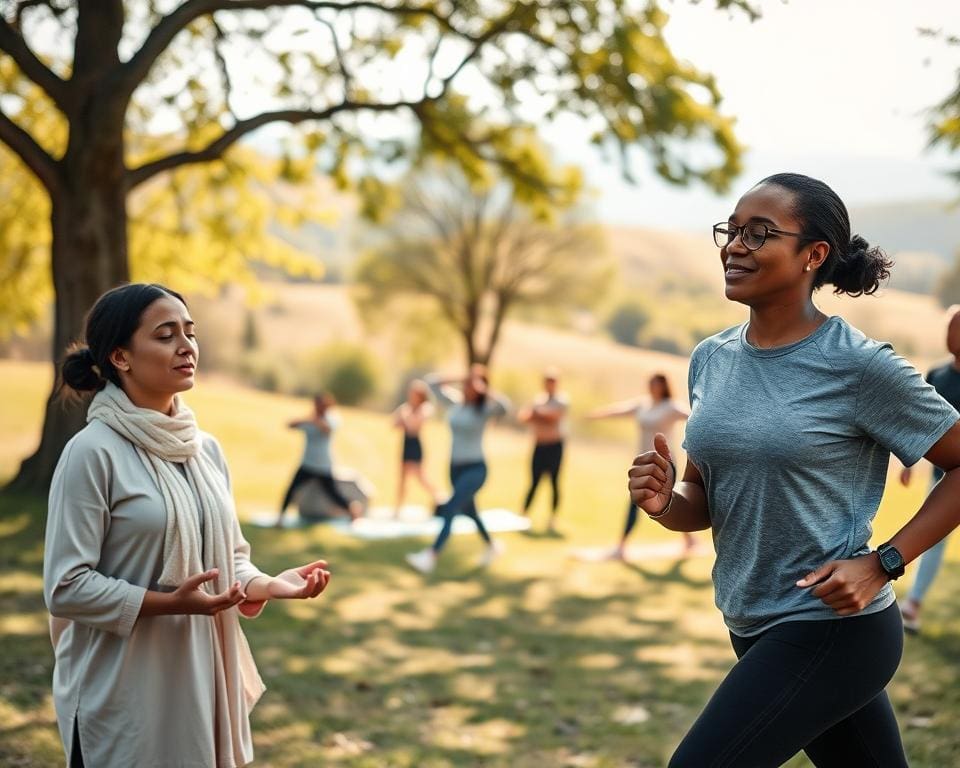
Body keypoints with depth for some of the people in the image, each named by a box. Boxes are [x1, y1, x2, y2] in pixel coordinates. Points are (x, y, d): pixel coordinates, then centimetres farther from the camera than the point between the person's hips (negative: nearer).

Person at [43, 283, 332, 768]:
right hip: (127, 699, -6)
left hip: (204, 682, 6)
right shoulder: (93, 453, -13)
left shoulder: (206, 449, 8)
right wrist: (170, 603, -22)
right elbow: (65, 588, -15)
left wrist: (267, 585, -5)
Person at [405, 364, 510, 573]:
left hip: (475, 469, -7)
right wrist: (459, 381, 1)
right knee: (469, 511, 19)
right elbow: (431, 381, 8)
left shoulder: (484, 409, -11)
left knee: (449, 510, -18)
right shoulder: (454, 403, 3)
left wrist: (484, 390, -23)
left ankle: (430, 556, -24)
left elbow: (504, 405, -33)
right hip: (455, 467, 7)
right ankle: (492, 546, 41)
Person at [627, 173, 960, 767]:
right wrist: (666, 502, -10)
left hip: (830, 629, -7)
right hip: (753, 626, 7)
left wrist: (883, 563, -16)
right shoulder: (711, 359, 4)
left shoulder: (860, 366, -15)